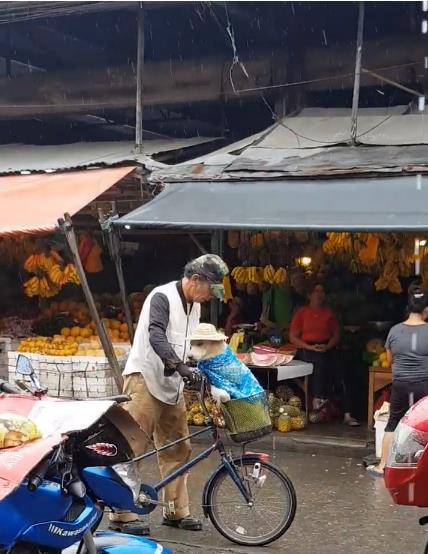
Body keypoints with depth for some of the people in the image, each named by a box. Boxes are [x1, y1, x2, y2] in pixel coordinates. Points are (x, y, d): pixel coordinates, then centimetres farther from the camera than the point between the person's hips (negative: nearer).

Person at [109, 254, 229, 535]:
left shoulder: (194, 306, 12)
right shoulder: (162, 297, -14)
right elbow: (156, 336, -28)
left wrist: (201, 371, 9)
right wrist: (180, 366, -39)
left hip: (172, 383, 9)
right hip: (145, 379, -8)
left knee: (177, 449, 10)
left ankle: (176, 511, 20)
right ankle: (122, 515, 1)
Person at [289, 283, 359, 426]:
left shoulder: (329, 313, 18)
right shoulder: (301, 313, 9)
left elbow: (336, 335, 13)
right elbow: (293, 337, 4)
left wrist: (327, 346, -7)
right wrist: (310, 347, -10)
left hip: (326, 350, 2)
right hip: (306, 350, -2)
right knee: (320, 361, -36)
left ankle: (346, 413, -30)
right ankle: (317, 398, -27)